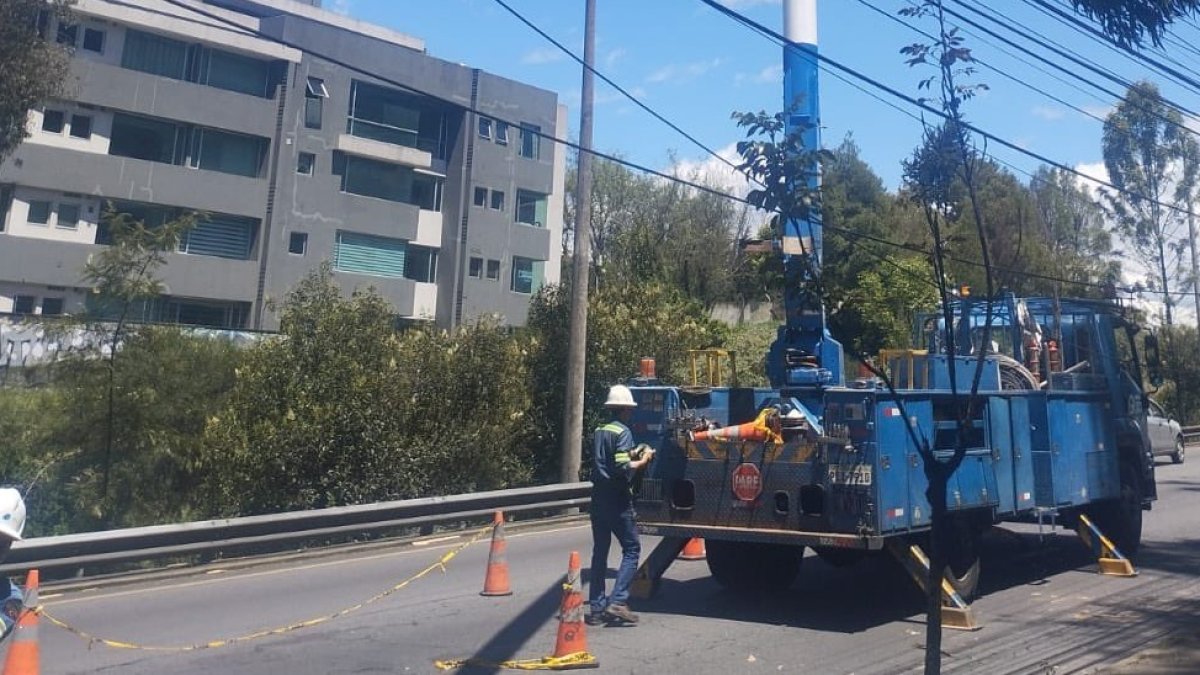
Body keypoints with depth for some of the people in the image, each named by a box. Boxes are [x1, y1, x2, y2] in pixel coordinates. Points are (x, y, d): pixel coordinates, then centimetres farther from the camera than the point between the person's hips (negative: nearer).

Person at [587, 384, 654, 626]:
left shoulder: (599, 431, 13)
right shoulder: (623, 432, -11)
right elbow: (622, 468, -20)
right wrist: (643, 461, -5)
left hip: (598, 497, 8)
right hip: (617, 499, -8)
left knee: (600, 551, 11)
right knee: (631, 548, 2)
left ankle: (597, 607, 13)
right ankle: (618, 600, -8)